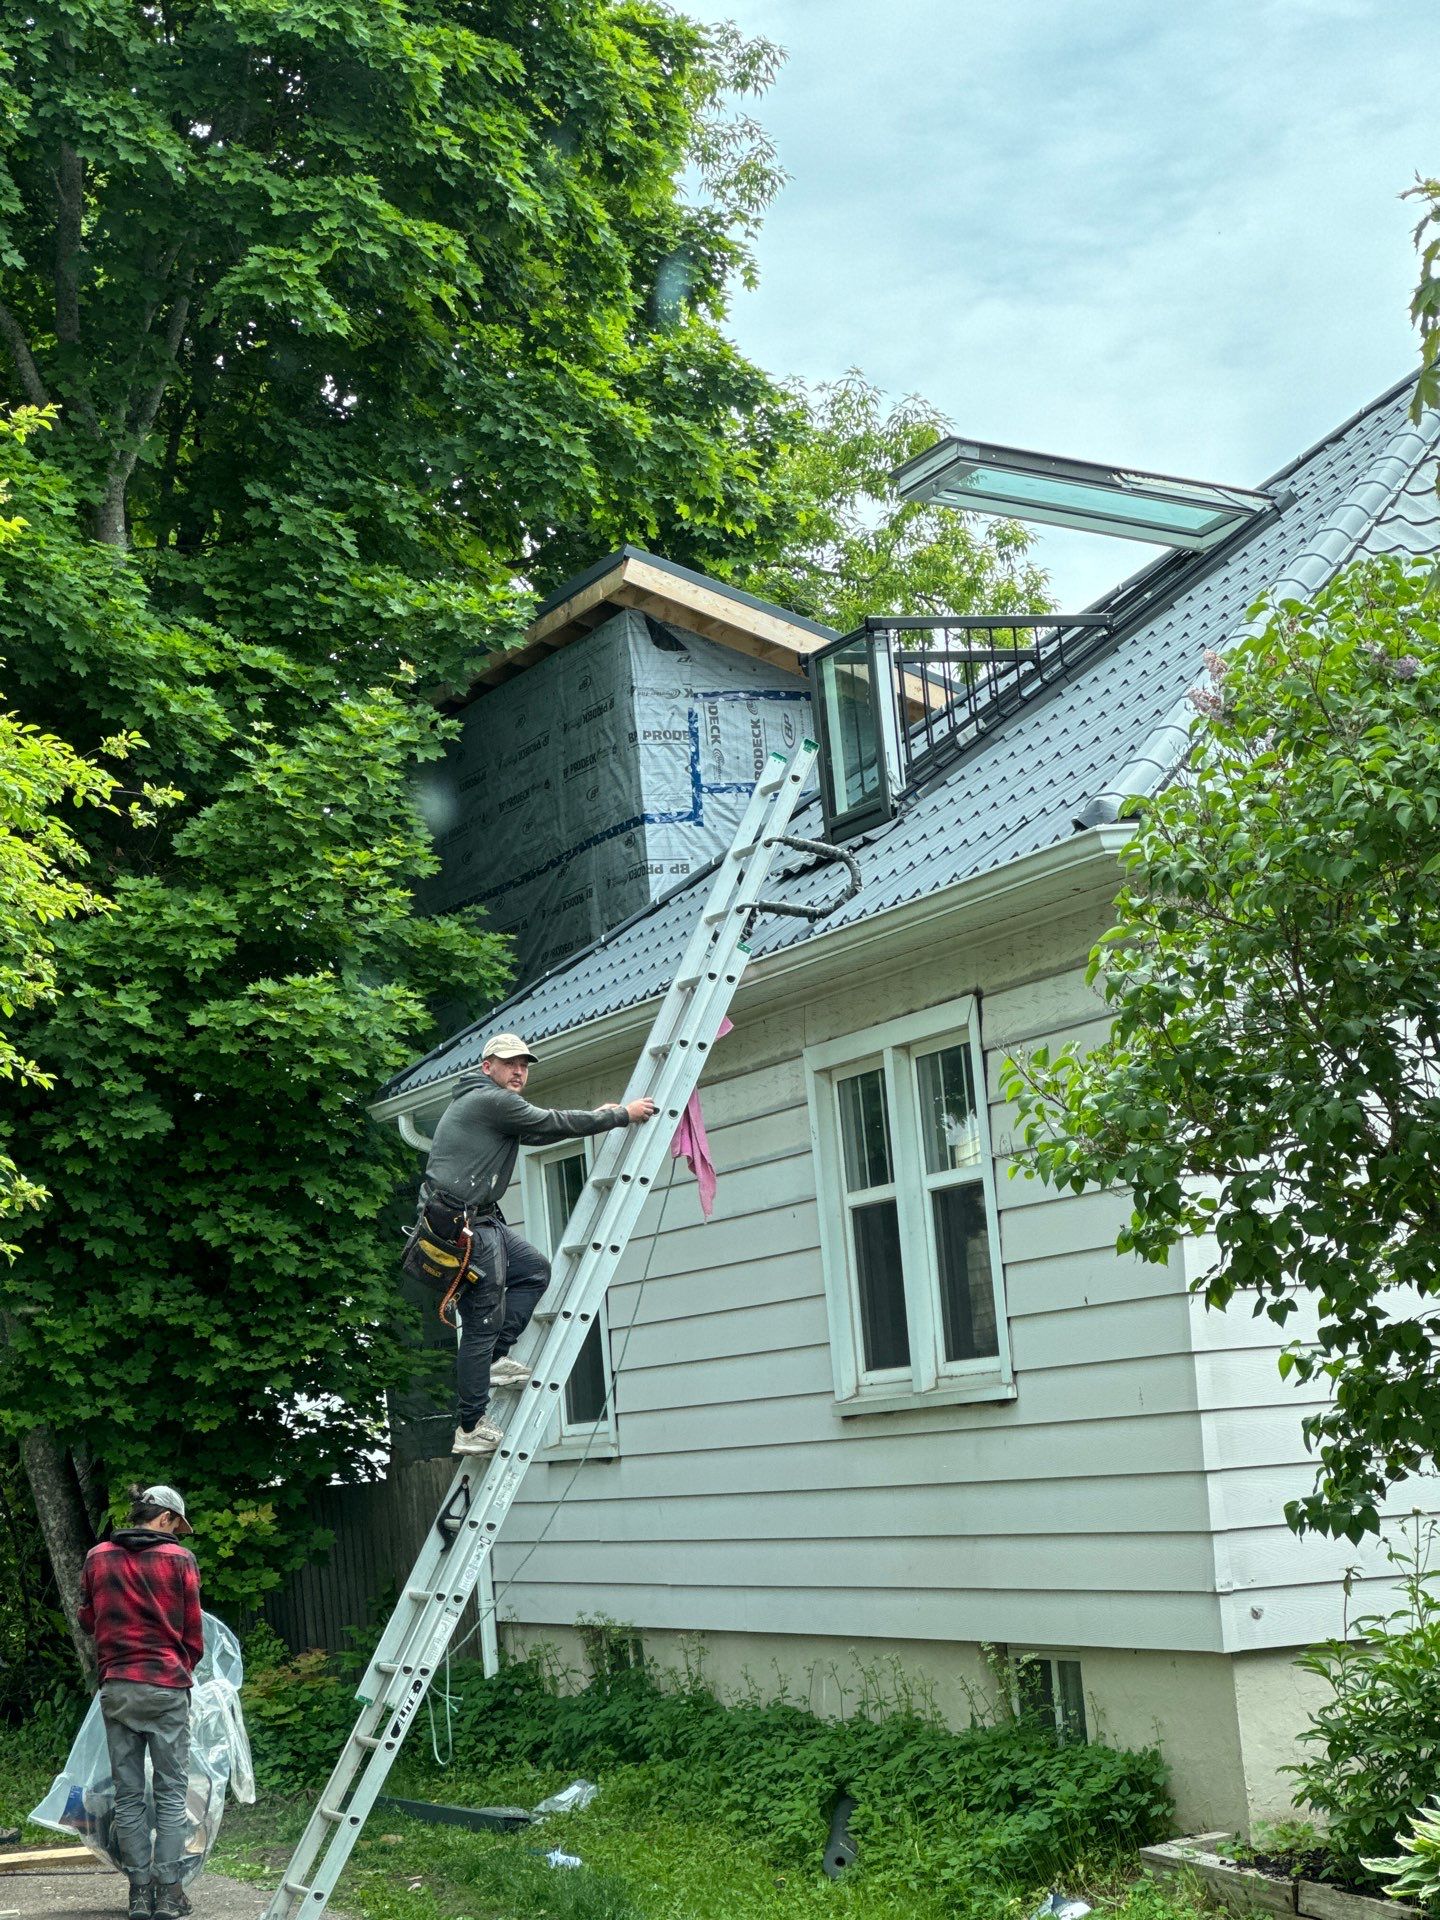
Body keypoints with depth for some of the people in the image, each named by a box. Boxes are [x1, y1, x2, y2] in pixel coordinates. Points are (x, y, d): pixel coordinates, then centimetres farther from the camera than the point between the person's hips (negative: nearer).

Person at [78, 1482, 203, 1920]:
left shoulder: (98, 1558, 5)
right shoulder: (178, 1559, -3)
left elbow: (87, 1621, 17)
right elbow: (193, 1631, 2)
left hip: (117, 1688, 3)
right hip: (167, 1687, -3)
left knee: (128, 1794, 9)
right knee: (171, 1792, 4)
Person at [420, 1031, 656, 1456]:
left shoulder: (483, 1103, 21)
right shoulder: (491, 1100, -11)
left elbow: (538, 1131, 29)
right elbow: (552, 1124, -10)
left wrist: (597, 1116, 28)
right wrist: (623, 1115, -1)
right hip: (461, 1224, -11)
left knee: (535, 1270, 18)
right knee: (483, 1321, -6)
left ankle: (493, 1360, 12)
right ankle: (471, 1429, -1)